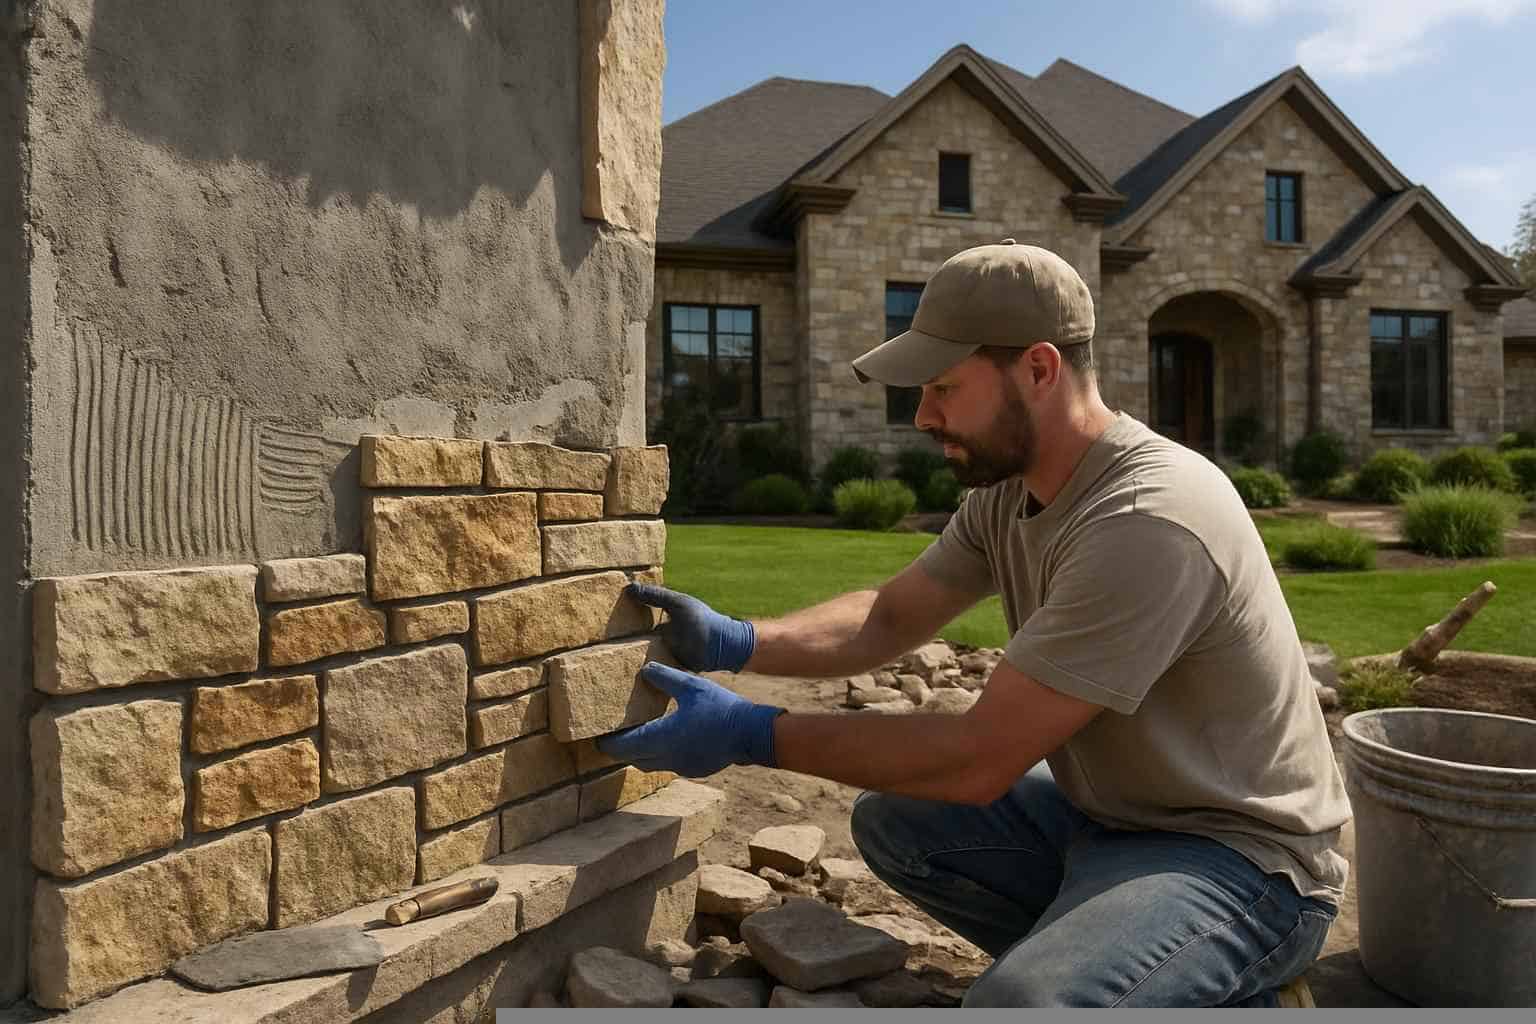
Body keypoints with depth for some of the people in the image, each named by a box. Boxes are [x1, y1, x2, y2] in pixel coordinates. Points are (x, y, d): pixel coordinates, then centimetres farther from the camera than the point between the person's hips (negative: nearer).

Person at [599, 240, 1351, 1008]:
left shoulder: (1149, 521, -31)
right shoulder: (1007, 487, -3)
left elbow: (979, 758, -29)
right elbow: (890, 618, 5)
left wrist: (751, 736, -24)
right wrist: (735, 641, -11)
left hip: (1243, 854, -8)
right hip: (1105, 814, 8)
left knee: (1019, 1002, -30)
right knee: (891, 823, 5)